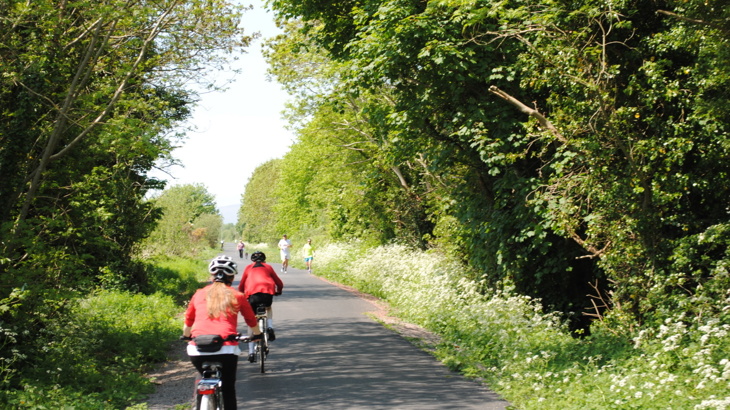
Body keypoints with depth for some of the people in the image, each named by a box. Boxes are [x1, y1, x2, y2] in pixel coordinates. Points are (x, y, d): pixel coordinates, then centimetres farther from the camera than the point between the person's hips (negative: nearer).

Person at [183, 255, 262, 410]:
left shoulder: (199, 294, 15)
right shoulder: (237, 296, 11)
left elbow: (187, 325, 25)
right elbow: (252, 323, 21)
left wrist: (187, 336, 46)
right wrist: (257, 335, 42)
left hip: (197, 350, 2)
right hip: (226, 349, -2)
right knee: (228, 388, 15)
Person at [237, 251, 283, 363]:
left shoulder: (248, 268, 27)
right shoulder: (268, 267, 27)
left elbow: (241, 285, 28)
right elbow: (279, 283, 29)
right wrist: (278, 291, 49)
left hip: (252, 293, 0)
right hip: (268, 291, 0)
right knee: (268, 308, 36)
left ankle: (251, 352, 5)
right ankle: (270, 327, 9)